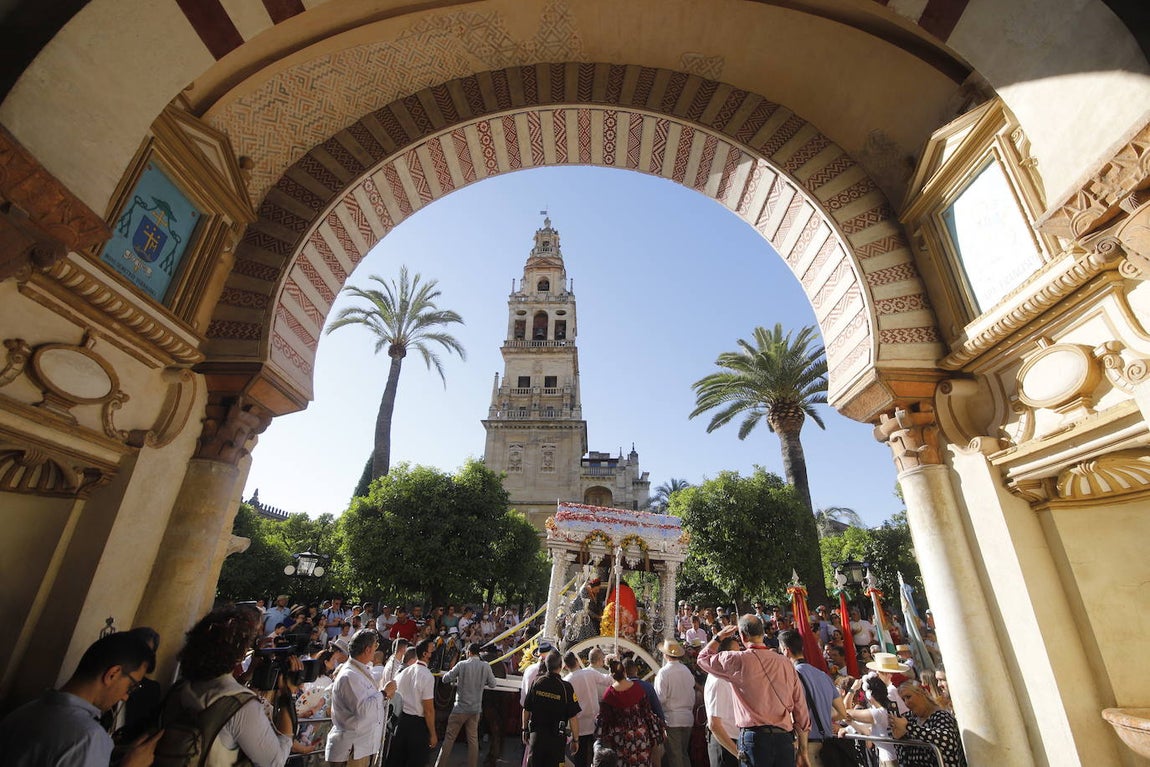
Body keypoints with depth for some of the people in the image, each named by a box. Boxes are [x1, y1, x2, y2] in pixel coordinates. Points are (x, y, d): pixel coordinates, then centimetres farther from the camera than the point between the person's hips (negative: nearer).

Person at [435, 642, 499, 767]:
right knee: (473, 739, 14)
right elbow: (492, 685, 2)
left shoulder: (461, 665, -12)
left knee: (449, 738, 11)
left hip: (460, 708, -2)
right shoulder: (486, 666, -7)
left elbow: (445, 679, -4)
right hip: (476, 709, 3)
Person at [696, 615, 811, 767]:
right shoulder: (786, 663, 4)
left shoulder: (738, 660, -7)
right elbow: (801, 712, 7)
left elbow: (703, 657, 10)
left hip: (754, 738, -4)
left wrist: (720, 636, 20)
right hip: (785, 739, 4)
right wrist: (803, 751, 15)